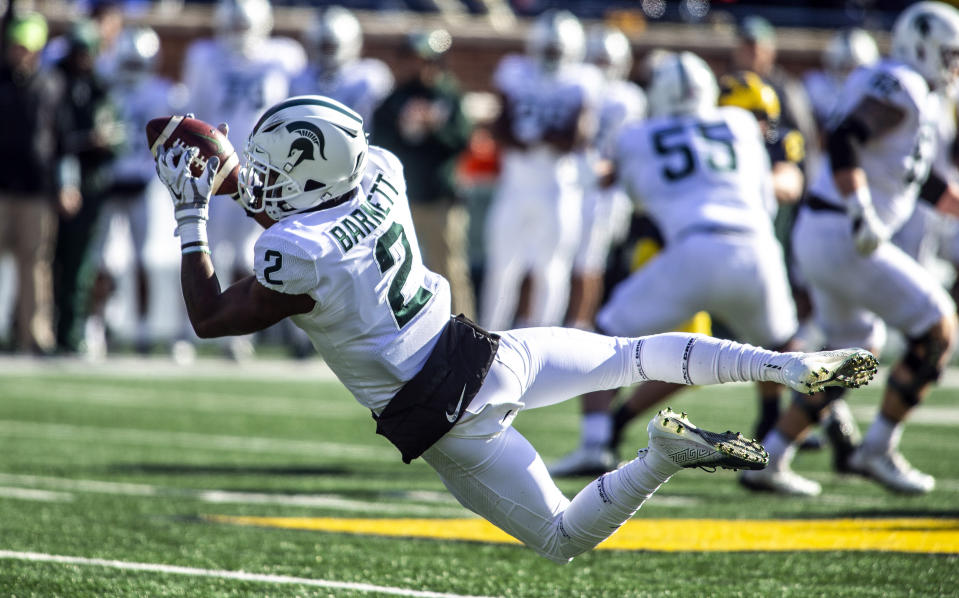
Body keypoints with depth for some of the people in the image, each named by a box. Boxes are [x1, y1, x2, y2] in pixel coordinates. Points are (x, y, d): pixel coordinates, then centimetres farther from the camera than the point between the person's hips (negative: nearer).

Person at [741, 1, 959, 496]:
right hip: (841, 238, -10)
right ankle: (877, 449, 0)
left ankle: (769, 460, 16)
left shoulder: (914, 98, 18)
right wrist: (862, 212, -33)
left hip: (820, 234, 10)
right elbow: (843, 139, -26)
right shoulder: (901, 89, -13)